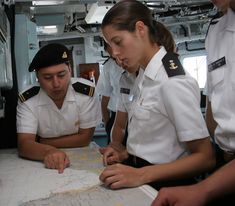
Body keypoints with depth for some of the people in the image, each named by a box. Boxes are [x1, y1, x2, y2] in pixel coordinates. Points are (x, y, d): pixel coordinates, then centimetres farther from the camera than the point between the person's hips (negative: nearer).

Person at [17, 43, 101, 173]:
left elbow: (85, 138, -12)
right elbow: (24, 144, -19)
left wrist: (40, 144, -11)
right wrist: (48, 151, -40)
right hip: (43, 163, 1)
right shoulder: (27, 100, -12)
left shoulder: (87, 91, -16)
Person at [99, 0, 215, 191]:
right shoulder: (143, 78, 6)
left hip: (165, 185, -6)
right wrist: (127, 154, -2)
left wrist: (141, 175, -25)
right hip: (140, 180, 7)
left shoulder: (172, 82, -20)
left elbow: (205, 158, -18)